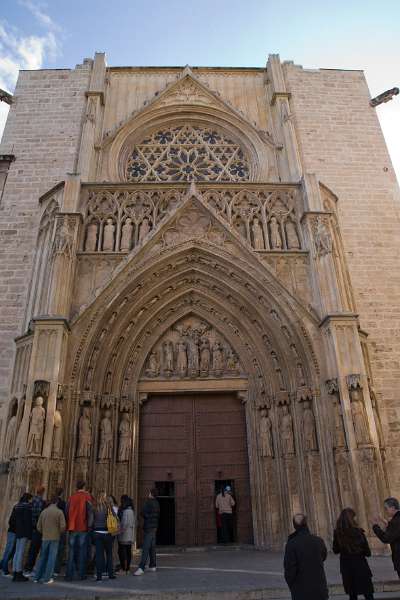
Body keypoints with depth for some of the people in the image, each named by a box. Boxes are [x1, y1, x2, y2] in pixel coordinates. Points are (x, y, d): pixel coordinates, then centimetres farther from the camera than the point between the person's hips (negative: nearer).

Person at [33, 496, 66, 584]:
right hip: (55, 538, -4)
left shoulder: (43, 511, 5)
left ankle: (37, 577, 18)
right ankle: (47, 578, 3)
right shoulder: (59, 512, -8)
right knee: (51, 558, 3)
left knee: (42, 557, 16)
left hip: (45, 538, 4)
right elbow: (63, 526, -12)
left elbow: (38, 526, 6)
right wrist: (60, 533, 9)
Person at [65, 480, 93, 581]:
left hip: (72, 528, 3)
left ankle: (69, 574, 8)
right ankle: (82, 574, 7)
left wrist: (68, 526, 14)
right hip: (83, 528, -3)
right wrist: (89, 525, -5)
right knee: (82, 551, 5)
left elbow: (67, 512, 8)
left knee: (71, 551, 9)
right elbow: (90, 512, -10)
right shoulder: (87, 496, -5)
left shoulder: (71, 497, 6)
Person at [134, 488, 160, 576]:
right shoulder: (156, 503, 10)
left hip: (148, 527, -8)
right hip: (154, 527, 8)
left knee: (145, 549, -11)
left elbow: (143, 513, -15)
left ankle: (141, 568, -14)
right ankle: (152, 566, 20)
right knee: (152, 548, 15)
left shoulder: (149, 502, -14)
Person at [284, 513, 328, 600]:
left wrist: (292, 586, 4)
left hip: (301, 591, -3)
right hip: (319, 589, 3)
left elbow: (289, 570, -14)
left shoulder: (291, 544, -17)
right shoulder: (319, 541, -6)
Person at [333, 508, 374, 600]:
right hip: (360, 566, -3)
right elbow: (367, 552, -8)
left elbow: (336, 550, 4)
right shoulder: (358, 532, -16)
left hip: (346, 567, 3)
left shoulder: (337, 533, -8)